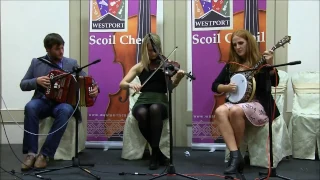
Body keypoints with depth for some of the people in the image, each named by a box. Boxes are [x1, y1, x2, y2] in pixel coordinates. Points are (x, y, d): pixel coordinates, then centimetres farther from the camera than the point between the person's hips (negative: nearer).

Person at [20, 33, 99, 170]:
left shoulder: (72, 63, 9)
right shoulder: (36, 63, 9)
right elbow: (23, 85, 9)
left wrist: (94, 89, -17)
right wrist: (36, 81, -12)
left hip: (63, 103, 0)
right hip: (42, 101, 1)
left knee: (65, 110, -37)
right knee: (30, 107, -35)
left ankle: (44, 154, -30)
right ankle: (31, 153, -27)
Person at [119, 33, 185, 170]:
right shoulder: (139, 67, 10)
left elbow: (171, 85, -4)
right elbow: (122, 84, 3)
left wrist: (178, 78, -26)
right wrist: (130, 85, -20)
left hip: (160, 102, -1)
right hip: (142, 101, 1)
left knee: (155, 109, -37)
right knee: (142, 113, -35)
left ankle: (155, 152, -23)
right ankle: (158, 152, -13)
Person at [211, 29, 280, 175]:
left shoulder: (260, 61, 0)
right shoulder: (231, 65, 12)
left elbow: (274, 82, -14)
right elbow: (214, 86, 13)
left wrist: (270, 64, -30)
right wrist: (226, 87, -8)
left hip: (258, 105, -4)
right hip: (235, 103, 4)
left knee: (236, 111, -36)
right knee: (220, 112, -29)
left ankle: (235, 153, -18)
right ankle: (235, 155, -32)